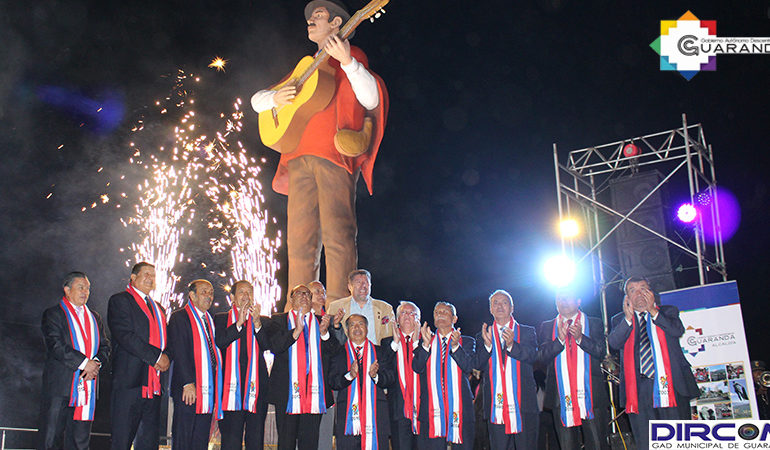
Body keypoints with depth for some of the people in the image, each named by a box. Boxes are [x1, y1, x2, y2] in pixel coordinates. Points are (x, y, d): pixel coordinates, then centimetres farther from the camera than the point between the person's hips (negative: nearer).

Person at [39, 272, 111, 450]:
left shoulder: (94, 317, 20)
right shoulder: (52, 314, 1)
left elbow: (105, 345, 14)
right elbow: (56, 345, -12)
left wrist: (96, 362, -8)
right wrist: (84, 362, -16)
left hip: (87, 387, 5)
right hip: (60, 385, -5)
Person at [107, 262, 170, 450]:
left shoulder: (158, 307, 22)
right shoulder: (120, 300, -1)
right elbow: (125, 336, -13)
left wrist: (166, 359, -1)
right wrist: (156, 357, -15)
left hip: (154, 383, 7)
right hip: (129, 379, -7)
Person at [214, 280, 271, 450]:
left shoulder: (263, 321, 16)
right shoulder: (221, 319, 11)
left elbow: (267, 346, 0)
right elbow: (219, 343, -6)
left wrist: (257, 323, -11)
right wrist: (239, 323, -13)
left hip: (257, 387, 2)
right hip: (231, 385, -2)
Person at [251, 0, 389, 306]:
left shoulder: (352, 58, 13)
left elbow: (371, 100, -5)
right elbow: (257, 100, 28)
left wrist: (347, 61, -14)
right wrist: (275, 98, 5)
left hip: (335, 153, -6)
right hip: (300, 156, 6)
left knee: (336, 234, -15)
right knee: (299, 238, -2)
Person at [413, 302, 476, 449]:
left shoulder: (467, 342, 11)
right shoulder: (425, 341, 14)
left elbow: (468, 367, -5)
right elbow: (417, 367, 0)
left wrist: (455, 346, -17)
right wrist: (426, 344, -12)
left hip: (459, 409, 0)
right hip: (432, 408, 0)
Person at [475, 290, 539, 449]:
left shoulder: (527, 332, 11)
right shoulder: (483, 336, 15)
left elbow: (533, 357, -6)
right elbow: (478, 365, 3)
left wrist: (512, 345, -21)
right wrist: (487, 345, -13)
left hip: (523, 404, -1)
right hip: (495, 405, 1)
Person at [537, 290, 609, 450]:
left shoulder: (594, 323, 11)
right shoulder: (546, 327, 13)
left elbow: (601, 352, 0)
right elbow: (541, 357, 2)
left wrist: (580, 338, -15)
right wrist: (560, 339, -12)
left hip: (591, 394, -1)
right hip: (561, 397, 1)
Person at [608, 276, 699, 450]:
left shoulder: (668, 311, 16)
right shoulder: (620, 320, 16)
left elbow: (678, 331, -4)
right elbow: (614, 343, -3)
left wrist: (653, 311, -10)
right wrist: (628, 318, -12)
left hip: (672, 385, 0)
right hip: (639, 389, 0)